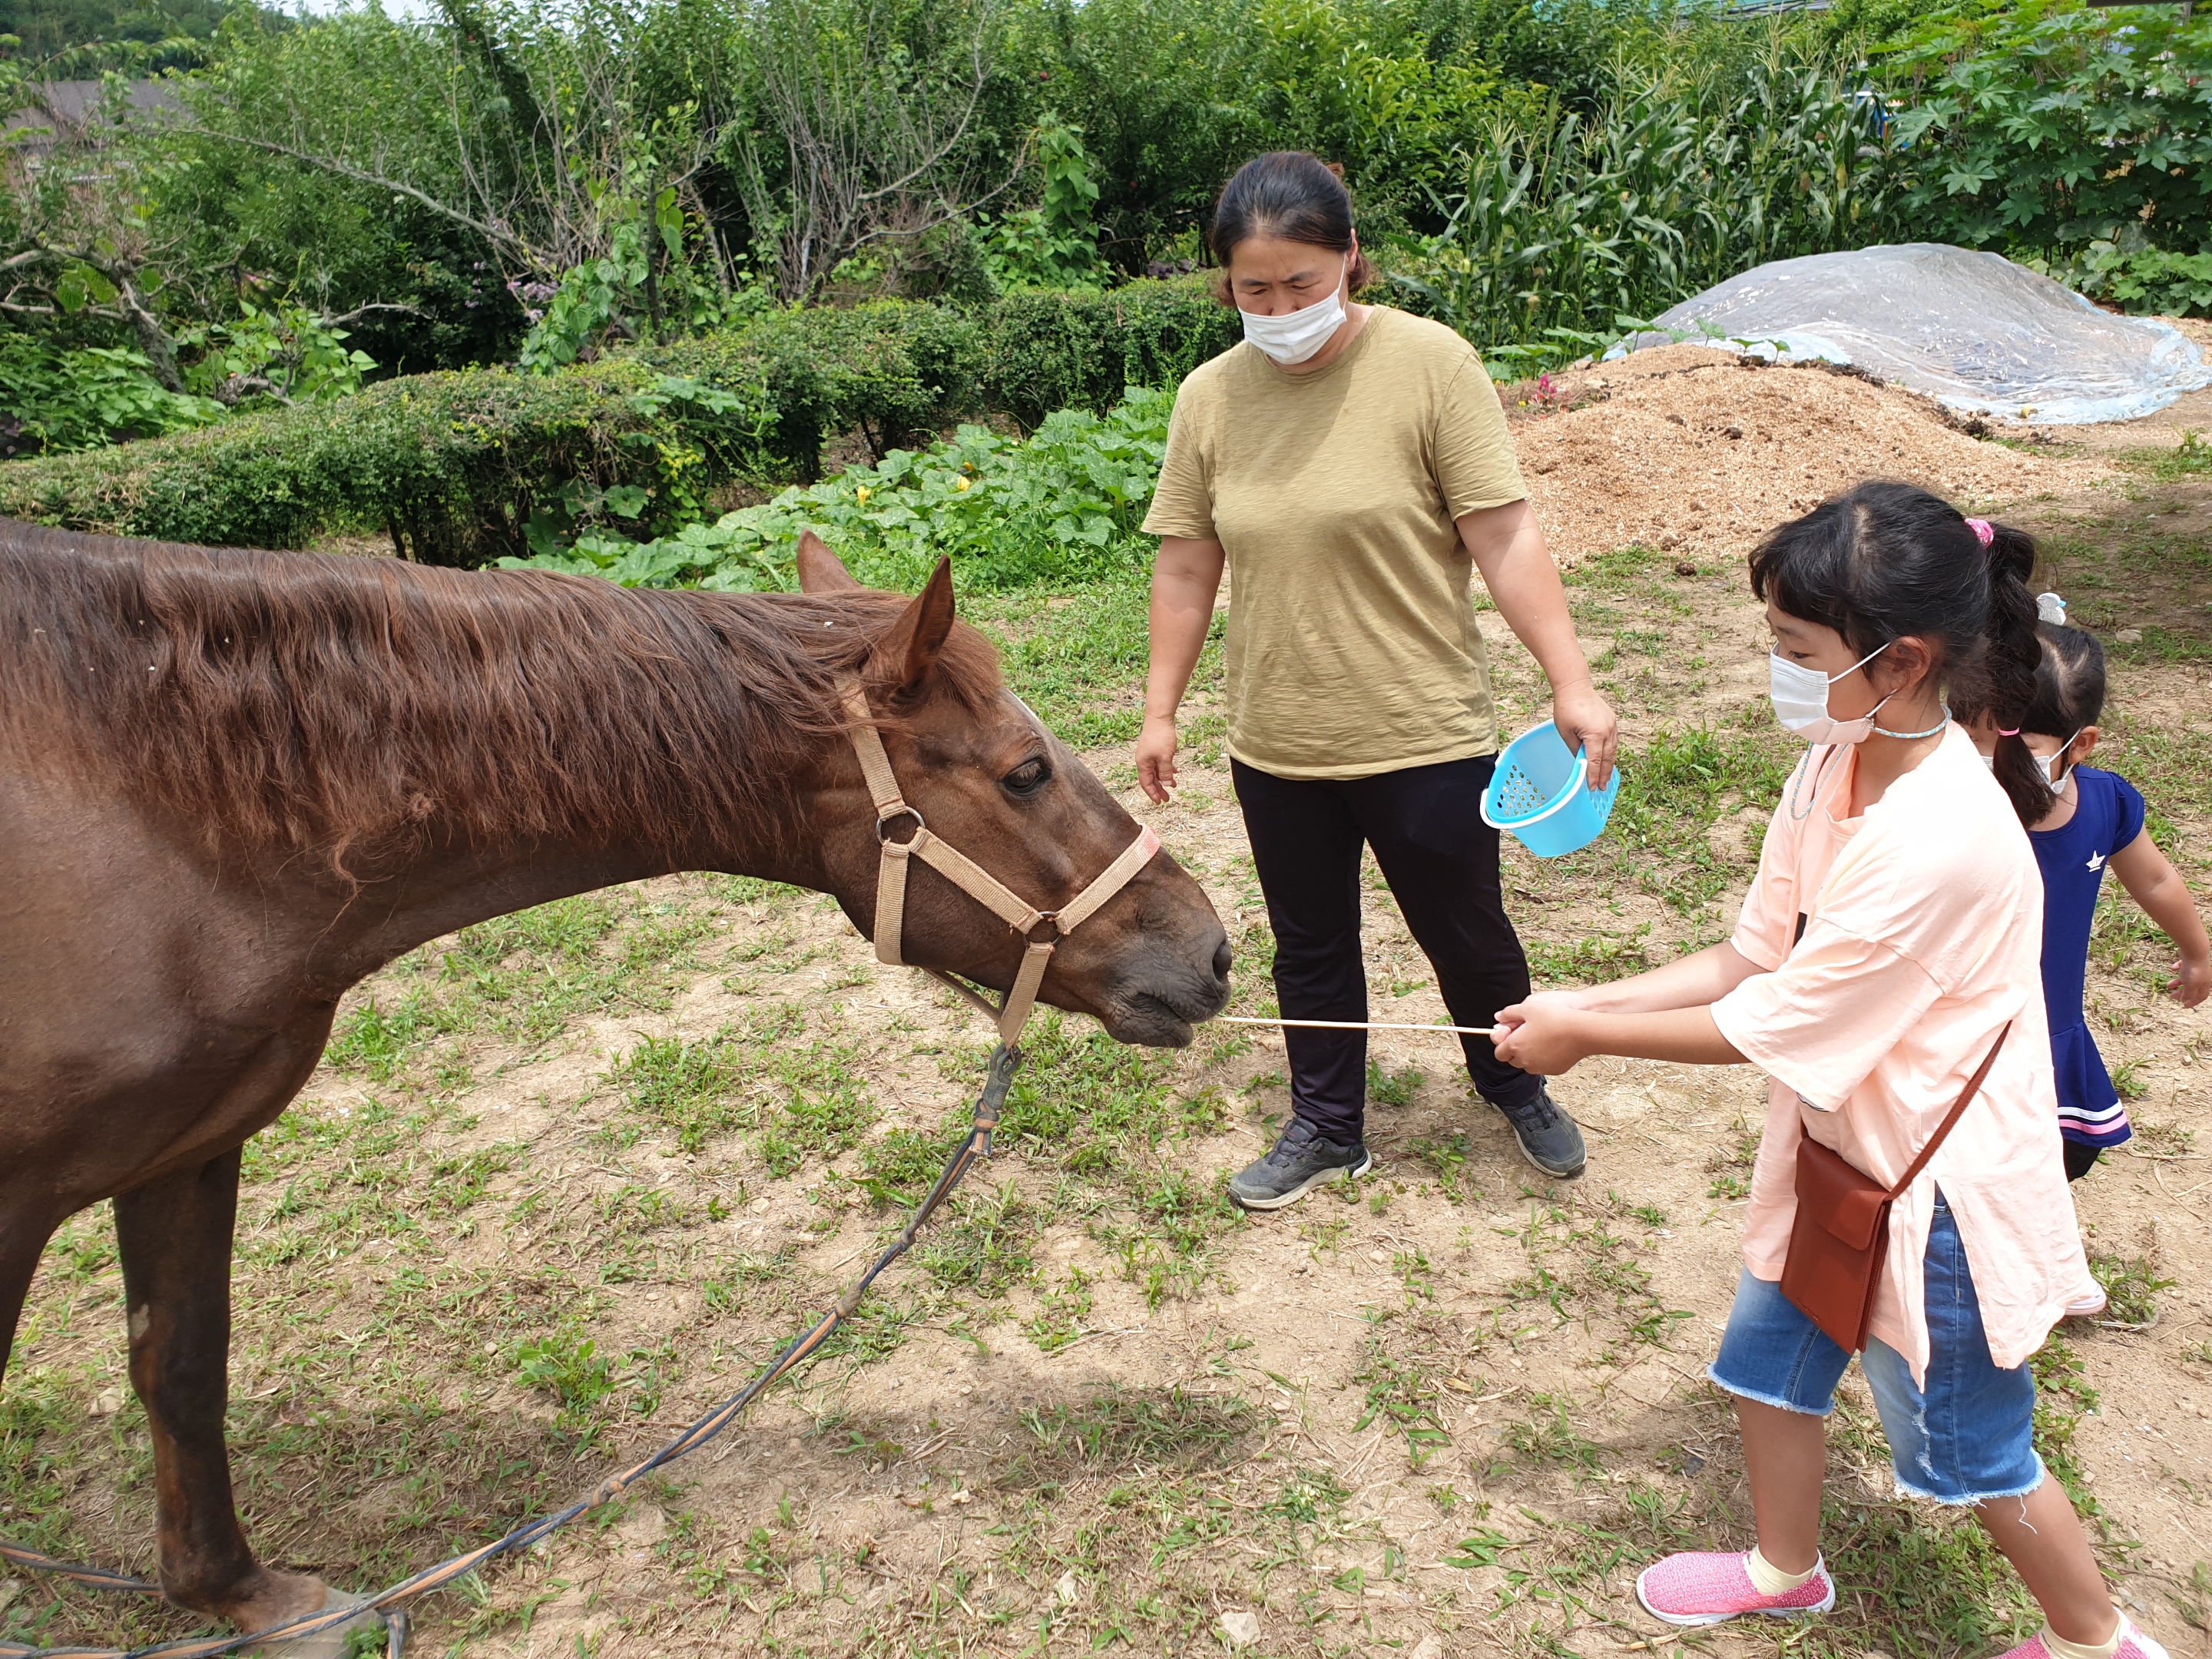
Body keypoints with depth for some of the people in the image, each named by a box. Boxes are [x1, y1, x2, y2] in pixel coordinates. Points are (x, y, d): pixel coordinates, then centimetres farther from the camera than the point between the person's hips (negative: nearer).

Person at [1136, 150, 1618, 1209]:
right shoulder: (1210, 396, -1)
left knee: (1465, 934, 14)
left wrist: (1570, 681, -18)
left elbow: (1502, 537, -12)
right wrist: (1161, 709, 7)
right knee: (1309, 948, 17)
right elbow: (1186, 567, 5)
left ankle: (1518, 1089, 43)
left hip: (1424, 735, -3)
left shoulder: (1431, 365, -12)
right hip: (1275, 745, 3)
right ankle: (1326, 1129, 38)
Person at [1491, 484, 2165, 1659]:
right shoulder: (1832, 774, -7)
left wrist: (1584, 1036, -17)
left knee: (1969, 1447, 14)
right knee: (1766, 1359, 22)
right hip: (1840, 1148, 8)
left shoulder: (1939, 844, -34)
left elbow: (1770, 1028, -26)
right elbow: (1757, 959, -1)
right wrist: (1592, 1000, -8)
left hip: (1940, 1186, -8)